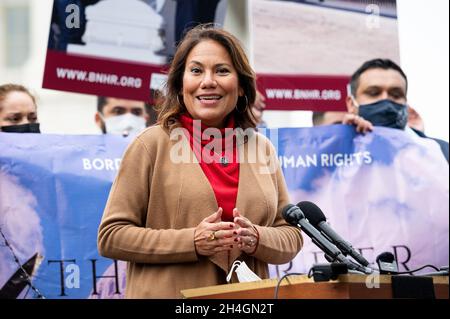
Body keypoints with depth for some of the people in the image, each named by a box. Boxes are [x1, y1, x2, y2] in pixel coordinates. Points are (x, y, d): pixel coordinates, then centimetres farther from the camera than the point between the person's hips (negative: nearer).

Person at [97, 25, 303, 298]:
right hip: (169, 292, -3)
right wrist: (191, 242, -18)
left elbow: (292, 237, 8)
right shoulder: (152, 144, -4)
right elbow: (111, 236, -7)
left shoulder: (261, 149, 6)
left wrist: (257, 239, -12)